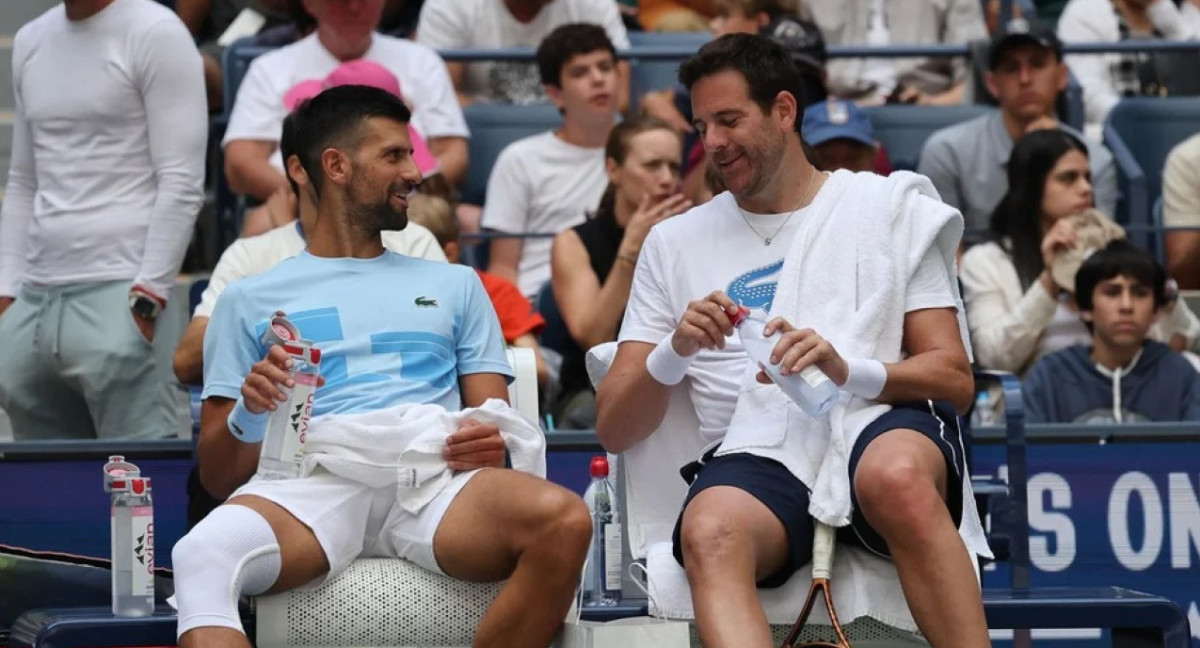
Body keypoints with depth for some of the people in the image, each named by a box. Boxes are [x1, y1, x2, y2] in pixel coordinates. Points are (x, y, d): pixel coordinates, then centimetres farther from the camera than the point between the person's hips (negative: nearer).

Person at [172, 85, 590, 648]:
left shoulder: (454, 286, 32)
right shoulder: (251, 301, 25)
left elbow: (493, 420, 22)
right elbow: (216, 475, 18)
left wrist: (490, 443, -3)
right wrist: (247, 415, -5)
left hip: (435, 477, 2)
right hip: (315, 479, -2)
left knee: (565, 522, -35)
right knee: (203, 555, -40)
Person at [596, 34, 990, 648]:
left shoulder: (889, 205, 14)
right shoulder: (675, 242, 20)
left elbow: (955, 379, 6)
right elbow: (614, 429, 15)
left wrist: (848, 371, -14)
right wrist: (674, 352, -7)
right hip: (760, 456, 1)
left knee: (896, 476, -40)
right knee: (710, 534, -37)